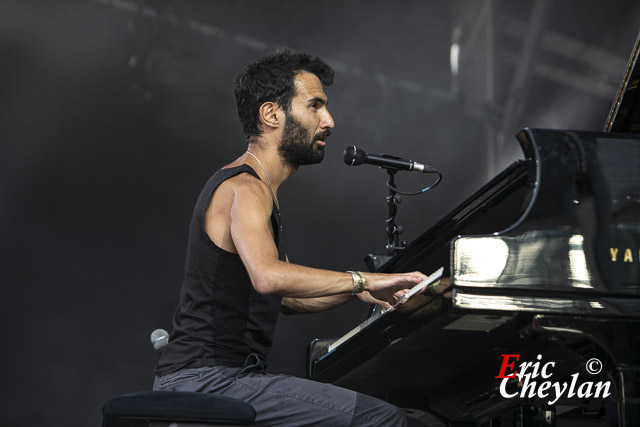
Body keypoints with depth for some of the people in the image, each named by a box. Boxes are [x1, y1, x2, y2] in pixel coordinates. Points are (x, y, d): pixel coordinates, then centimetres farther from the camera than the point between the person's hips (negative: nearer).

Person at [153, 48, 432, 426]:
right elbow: (269, 276, -34)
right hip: (209, 380, -11)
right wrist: (360, 280, -26)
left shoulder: (255, 186, 21)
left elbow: (285, 298, 26)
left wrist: (356, 292, 12)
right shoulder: (245, 189, -13)